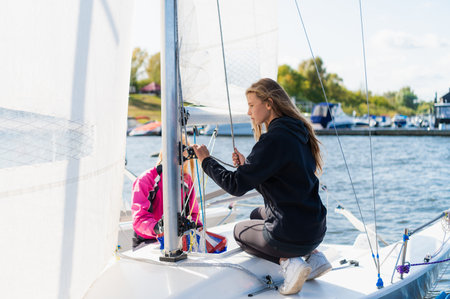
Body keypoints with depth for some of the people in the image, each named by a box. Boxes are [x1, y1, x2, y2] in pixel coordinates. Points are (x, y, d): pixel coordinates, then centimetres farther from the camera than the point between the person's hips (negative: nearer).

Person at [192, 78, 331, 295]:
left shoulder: (274, 139, -20)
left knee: (240, 231, 22)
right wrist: (246, 165, 9)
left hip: (293, 235, -7)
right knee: (257, 215, 34)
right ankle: (313, 255, 15)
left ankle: (287, 262, -1)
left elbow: (236, 186, -18)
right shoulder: (299, 133, 8)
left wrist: (206, 161, -4)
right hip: (316, 230, 8)